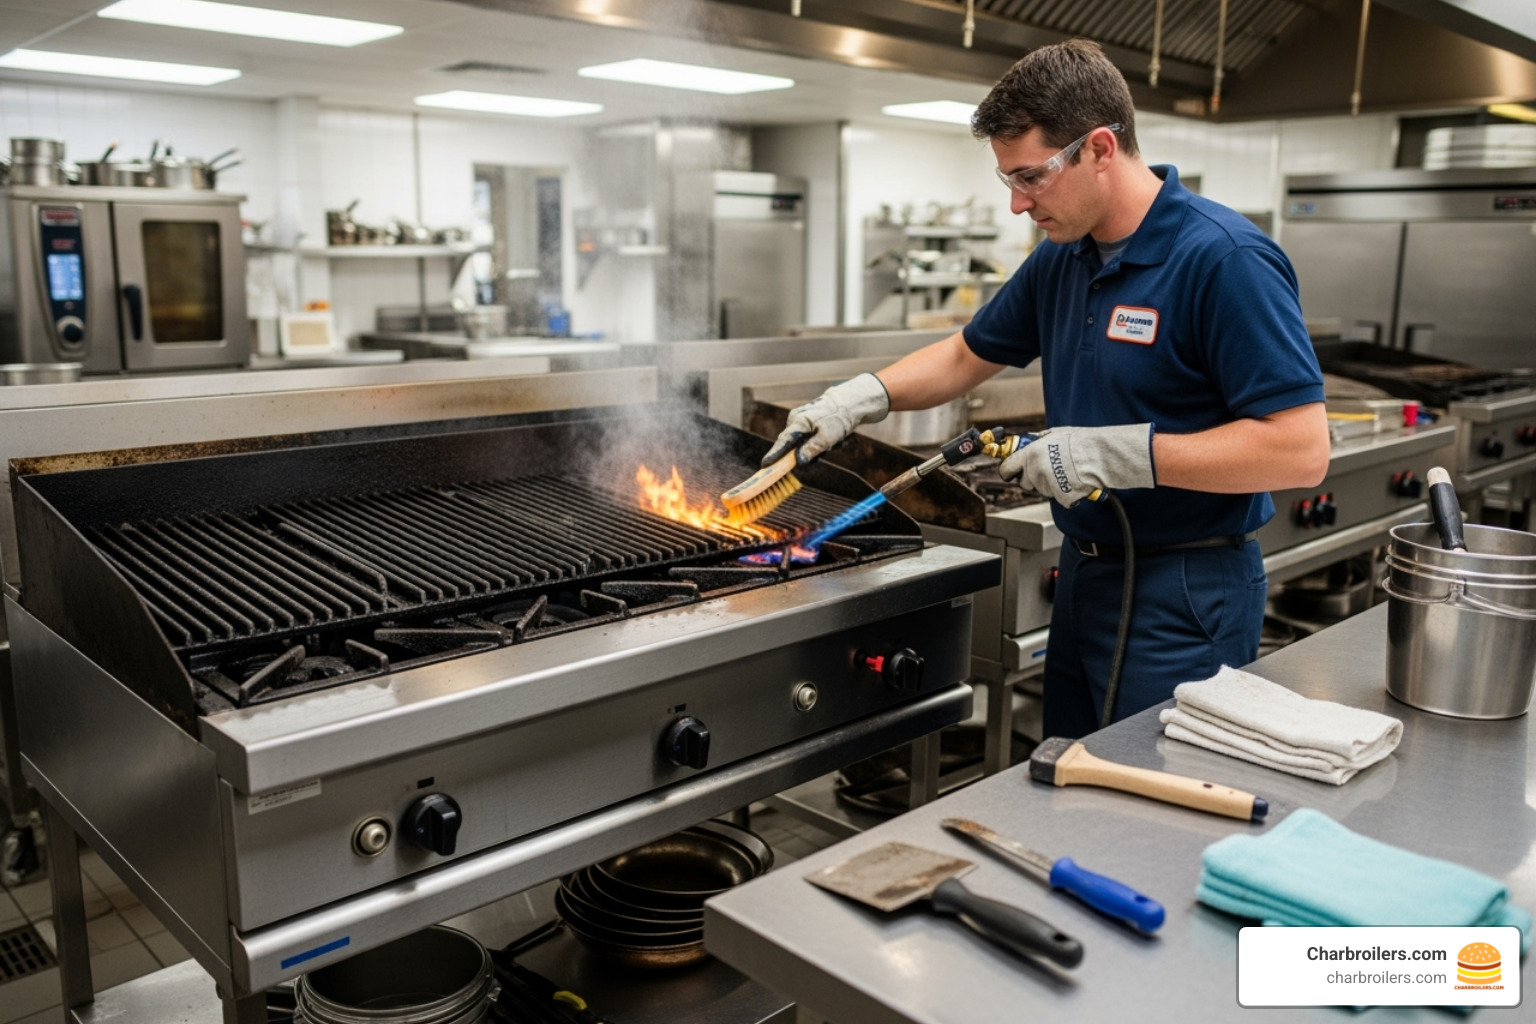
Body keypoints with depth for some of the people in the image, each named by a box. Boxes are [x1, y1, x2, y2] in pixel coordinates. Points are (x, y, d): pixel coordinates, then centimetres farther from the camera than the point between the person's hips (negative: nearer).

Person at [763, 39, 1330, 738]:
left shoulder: (1225, 259, -19)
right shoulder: (1061, 259, 6)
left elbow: (1301, 449, -23)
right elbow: (968, 355, 19)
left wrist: (1119, 452, -25)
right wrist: (862, 396, 2)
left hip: (1183, 601, -8)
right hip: (1084, 577, 8)